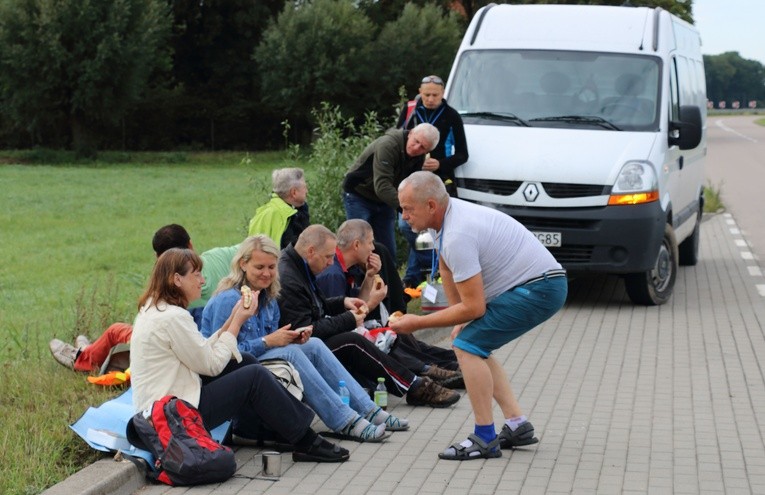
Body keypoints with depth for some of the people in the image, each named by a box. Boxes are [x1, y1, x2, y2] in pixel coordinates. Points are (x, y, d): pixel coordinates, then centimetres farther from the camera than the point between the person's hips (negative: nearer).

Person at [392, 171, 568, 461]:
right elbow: (446, 269, 21)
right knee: (475, 347, 15)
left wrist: (417, 323, -15)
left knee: (468, 345, -14)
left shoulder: (457, 236, -26)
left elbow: (473, 308, -23)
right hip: (540, 284, 11)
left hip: (539, 289, -11)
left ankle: (485, 439, -11)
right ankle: (517, 425, 15)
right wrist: (460, 320, 17)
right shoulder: (442, 217, 4)